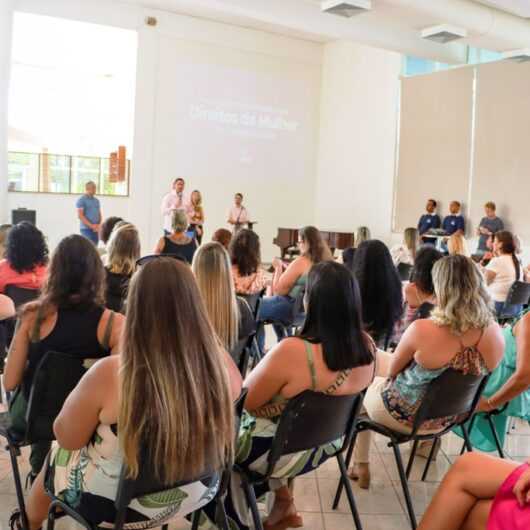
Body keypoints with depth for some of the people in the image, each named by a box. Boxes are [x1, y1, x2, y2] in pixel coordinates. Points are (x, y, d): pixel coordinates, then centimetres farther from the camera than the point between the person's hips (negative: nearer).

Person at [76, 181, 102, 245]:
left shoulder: (96, 200, 16)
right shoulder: (81, 200, -4)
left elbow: (100, 214, 16)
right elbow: (80, 215, -10)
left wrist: (99, 225, -3)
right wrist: (91, 225, -15)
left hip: (96, 229, 6)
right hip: (86, 229, -6)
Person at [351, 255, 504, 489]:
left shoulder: (422, 330, -34)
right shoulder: (495, 333, -20)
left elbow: (393, 371, -14)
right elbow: (459, 373, 0)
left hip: (403, 416, -5)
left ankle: (361, 467, 34)